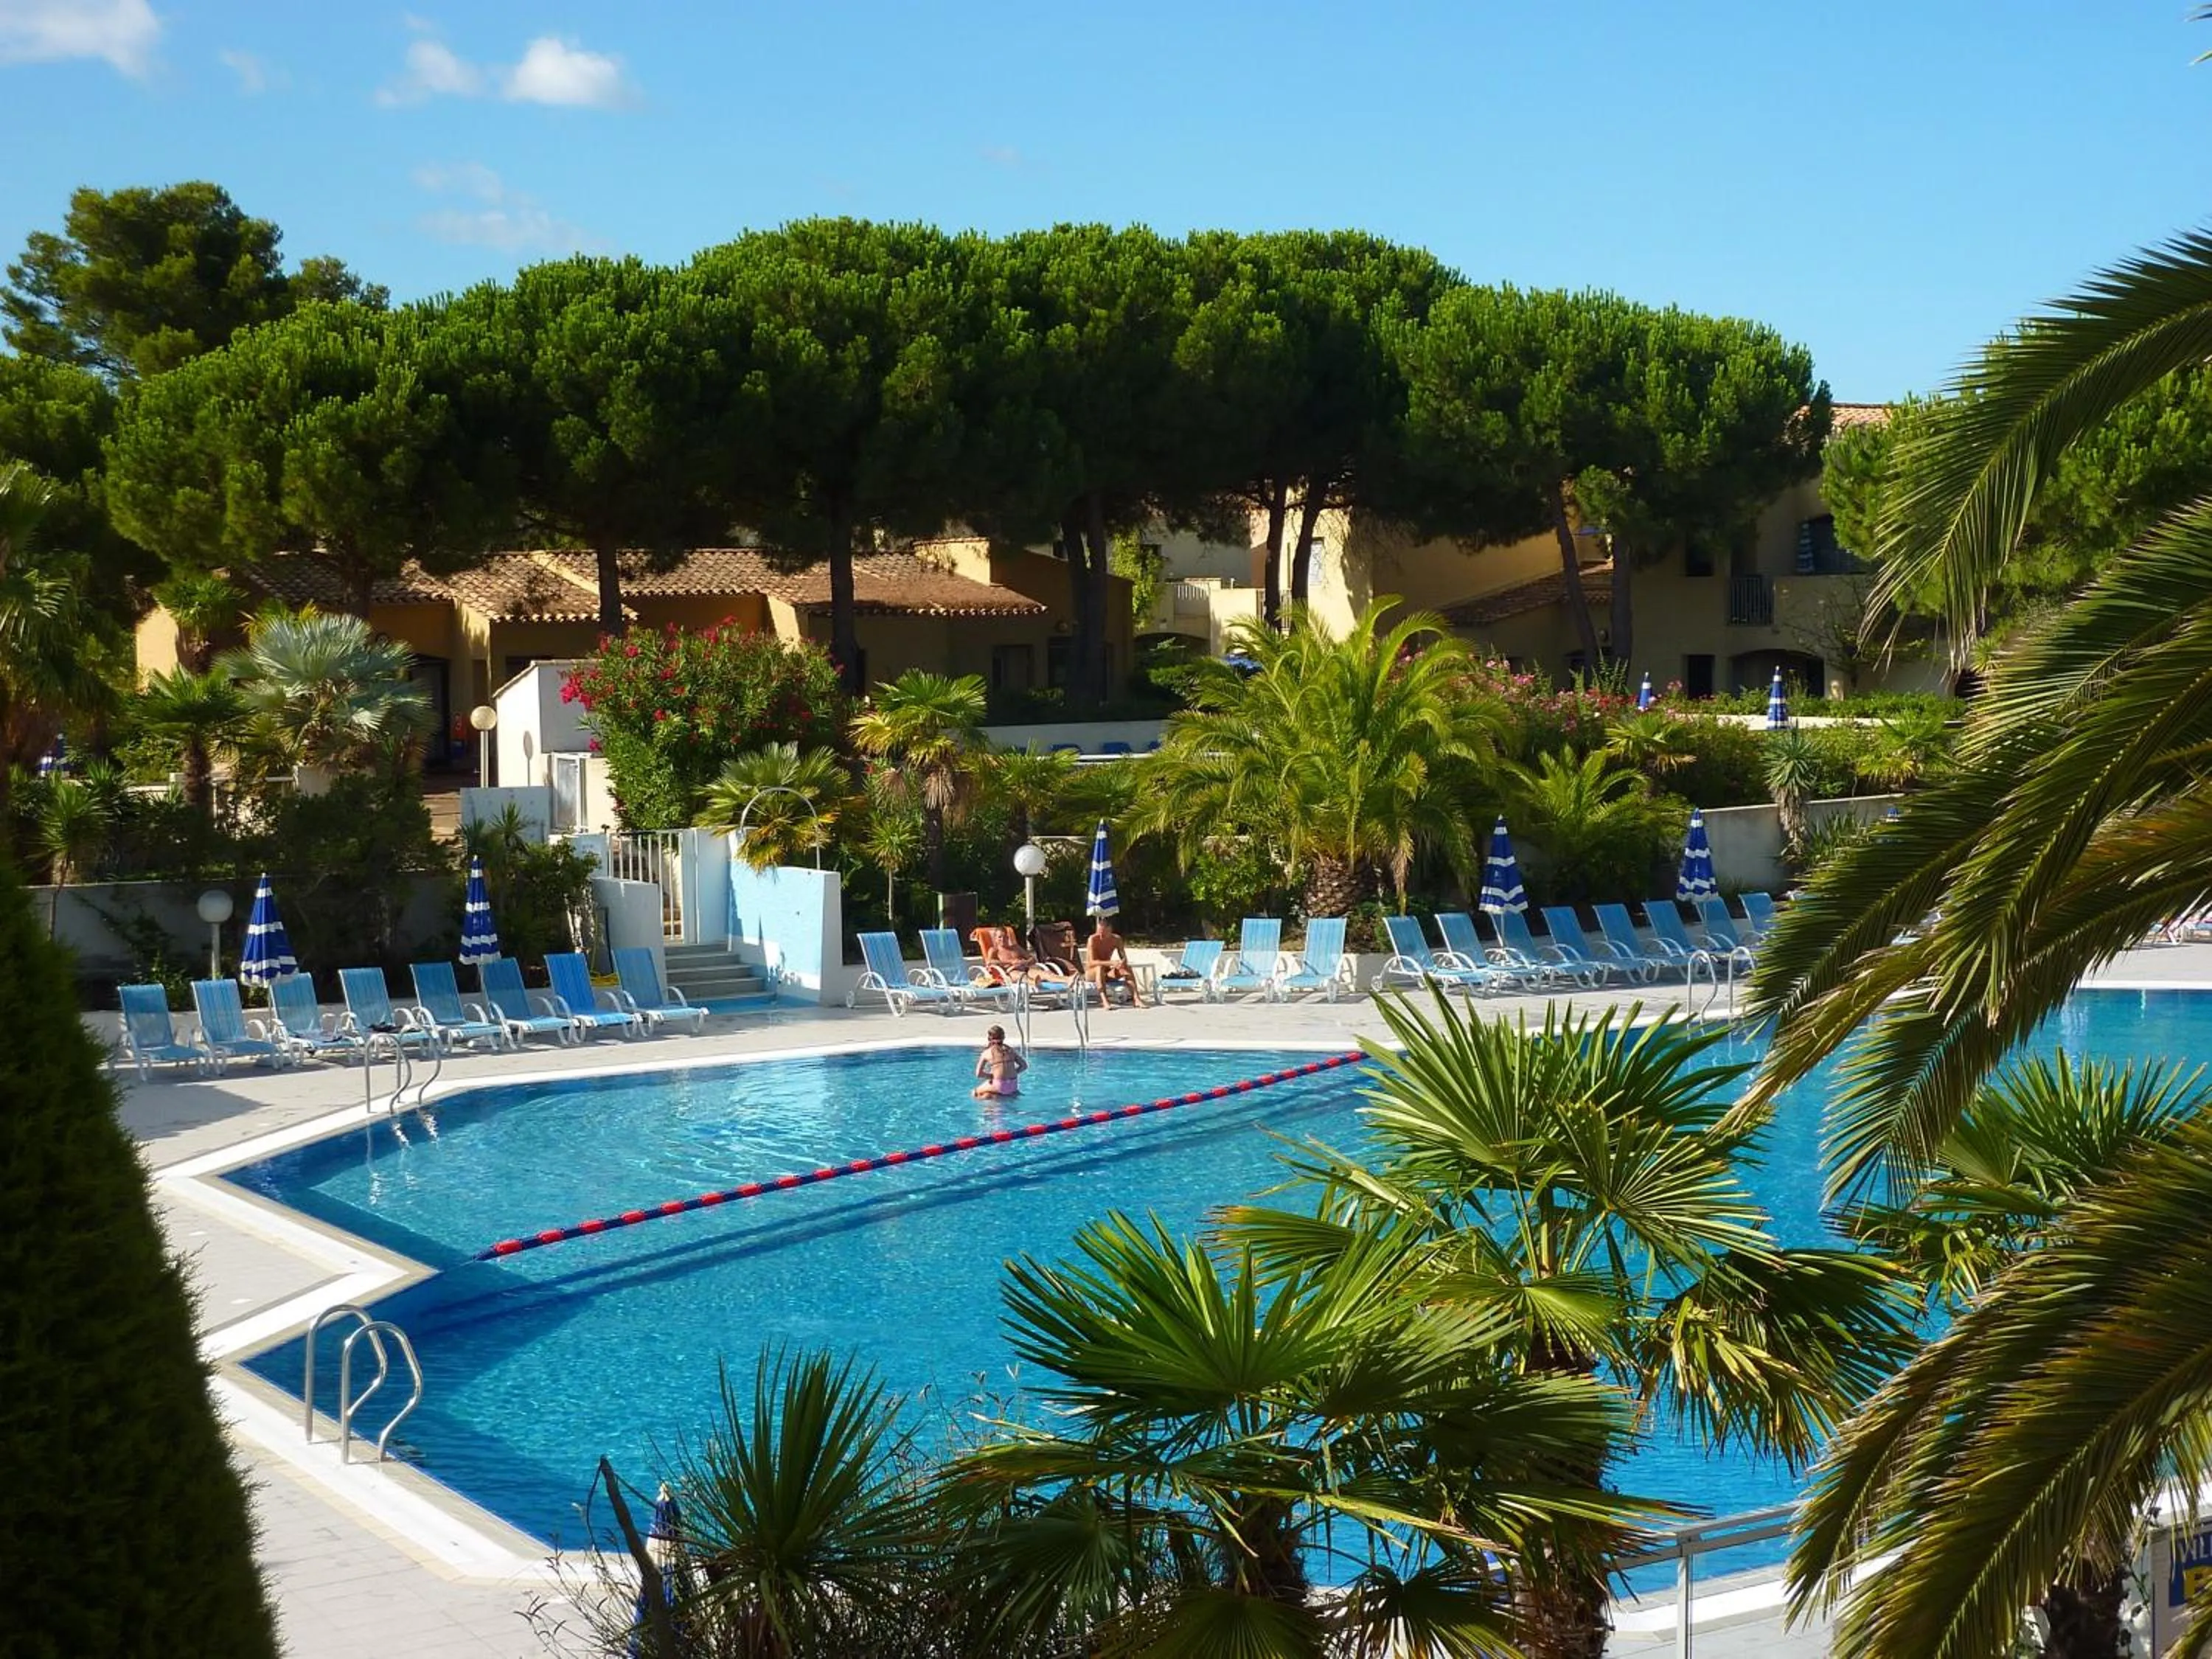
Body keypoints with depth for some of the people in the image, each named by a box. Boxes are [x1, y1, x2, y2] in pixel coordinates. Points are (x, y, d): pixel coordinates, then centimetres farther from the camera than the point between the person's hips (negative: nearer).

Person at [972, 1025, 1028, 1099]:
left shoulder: (987, 1053, 1)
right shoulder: (1011, 1050, 10)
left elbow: (978, 1074, -2)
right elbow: (1025, 1066, 12)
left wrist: (991, 1076, 11)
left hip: (999, 1086, -4)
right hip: (1013, 1086, 4)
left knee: (977, 1093, 20)